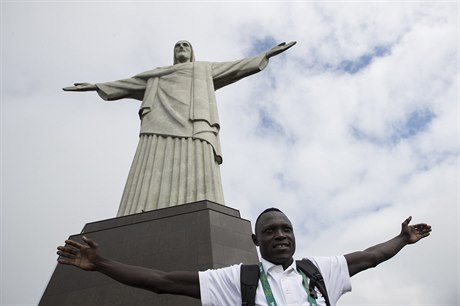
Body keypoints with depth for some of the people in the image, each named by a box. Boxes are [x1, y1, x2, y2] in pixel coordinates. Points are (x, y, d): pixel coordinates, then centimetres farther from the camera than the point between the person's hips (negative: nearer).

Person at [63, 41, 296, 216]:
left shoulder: (205, 70, 37)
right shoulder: (158, 75, 40)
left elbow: (236, 68, 31)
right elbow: (128, 83, 41)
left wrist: (267, 54, 26)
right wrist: (95, 86, 40)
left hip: (194, 128, -1)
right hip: (159, 128, 1)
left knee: (195, 187, -24)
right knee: (151, 187, -21)